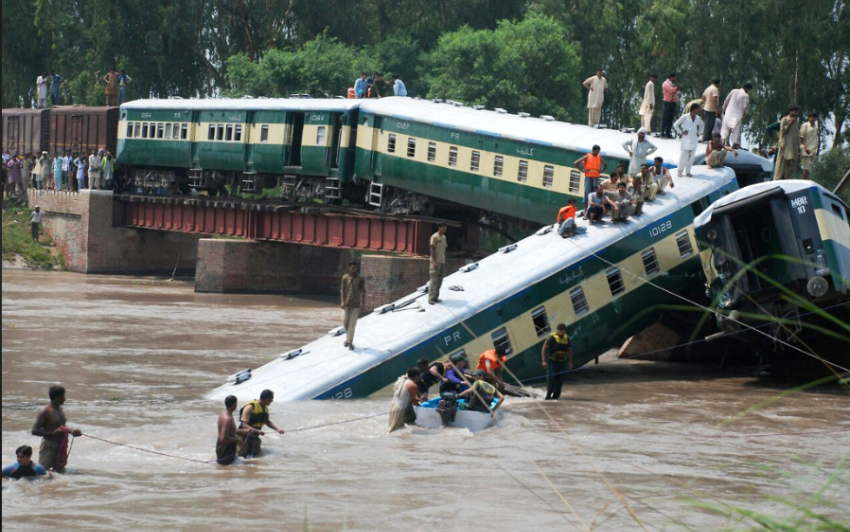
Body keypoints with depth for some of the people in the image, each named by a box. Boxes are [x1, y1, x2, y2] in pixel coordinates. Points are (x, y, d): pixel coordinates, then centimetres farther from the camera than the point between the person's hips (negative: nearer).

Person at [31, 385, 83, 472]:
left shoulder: (60, 410, 12)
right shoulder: (45, 412, -14)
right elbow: (35, 431, -18)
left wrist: (71, 430, 7)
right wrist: (53, 433, -26)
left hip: (61, 447, 8)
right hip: (49, 448, -8)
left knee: (59, 471, 14)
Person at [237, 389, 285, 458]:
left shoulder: (265, 408, 4)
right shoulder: (250, 407, -21)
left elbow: (267, 421, 20)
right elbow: (244, 425, -26)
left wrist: (277, 429, 5)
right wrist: (257, 431, -39)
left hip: (255, 437, 7)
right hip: (246, 436, -7)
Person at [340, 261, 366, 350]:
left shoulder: (360, 279, 2)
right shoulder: (345, 278, 2)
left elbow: (363, 291, 5)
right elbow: (342, 290, 1)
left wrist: (363, 303, -3)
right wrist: (342, 302, -8)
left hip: (356, 304, -1)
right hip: (346, 303, 1)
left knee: (352, 323, -3)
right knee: (345, 321, 1)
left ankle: (350, 342, 3)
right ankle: (348, 338, 25)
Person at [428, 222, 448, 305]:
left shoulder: (444, 237, 14)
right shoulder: (434, 237, -10)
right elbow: (432, 250, -14)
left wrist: (445, 261, 15)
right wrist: (434, 261, -20)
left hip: (442, 262, 8)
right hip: (436, 262, -8)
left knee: (439, 281, 9)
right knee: (434, 280, -9)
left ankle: (435, 297, 15)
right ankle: (431, 298, -7)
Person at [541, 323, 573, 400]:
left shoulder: (567, 338, 6)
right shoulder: (552, 337, -10)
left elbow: (570, 350, 17)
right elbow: (544, 348, -10)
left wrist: (570, 362, 14)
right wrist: (544, 361, -15)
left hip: (562, 362, 5)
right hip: (552, 361, -5)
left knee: (560, 380, 4)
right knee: (551, 378, -11)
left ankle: (556, 395, 12)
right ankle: (548, 395, -6)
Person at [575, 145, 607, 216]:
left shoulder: (599, 158, 9)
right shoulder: (587, 157, -4)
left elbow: (606, 165, 26)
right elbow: (576, 163, -6)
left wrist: (601, 171, 10)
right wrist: (583, 170, -8)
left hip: (596, 177, 4)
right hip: (588, 177, -4)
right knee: (587, 194, -9)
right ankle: (585, 212, -9)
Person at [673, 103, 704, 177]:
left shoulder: (698, 118, 8)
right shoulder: (684, 117, -8)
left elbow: (700, 125, 28)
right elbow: (676, 125, -2)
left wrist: (699, 133, 15)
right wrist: (680, 132, -6)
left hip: (694, 140, 5)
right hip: (686, 140, -5)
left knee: (691, 157, 7)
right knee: (683, 156, -3)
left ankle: (688, 172, 15)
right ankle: (680, 171, 7)